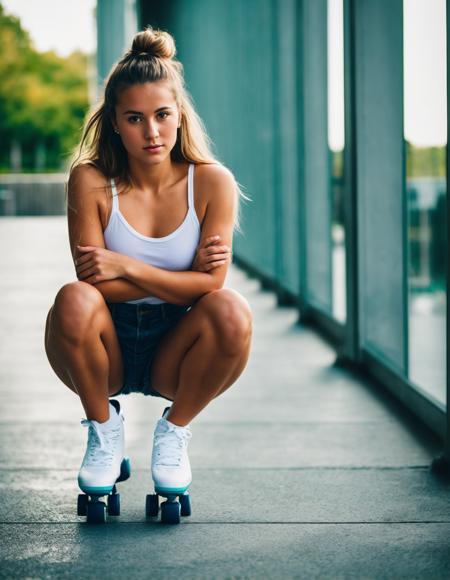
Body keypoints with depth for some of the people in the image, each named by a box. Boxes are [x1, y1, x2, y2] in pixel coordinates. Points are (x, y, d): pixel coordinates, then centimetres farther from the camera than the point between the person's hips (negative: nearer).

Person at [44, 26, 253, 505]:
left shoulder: (212, 182, -9)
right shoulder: (91, 182, -11)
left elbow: (211, 283, -15)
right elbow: (93, 281, -15)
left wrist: (126, 267, -22)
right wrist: (182, 278, -19)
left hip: (174, 355, 1)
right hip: (107, 355, 0)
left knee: (232, 312, -30)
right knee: (73, 301, -32)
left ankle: (174, 433, -3)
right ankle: (104, 429, -4)